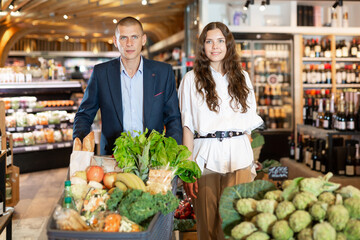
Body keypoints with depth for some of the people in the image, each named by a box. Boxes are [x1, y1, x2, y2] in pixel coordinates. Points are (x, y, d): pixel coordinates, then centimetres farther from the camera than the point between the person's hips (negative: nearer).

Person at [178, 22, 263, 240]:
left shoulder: (242, 77, 12)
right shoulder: (192, 79, 3)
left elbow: (248, 124, 14)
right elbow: (188, 127, 0)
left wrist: (250, 161, 8)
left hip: (239, 157, 2)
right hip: (206, 156, -2)